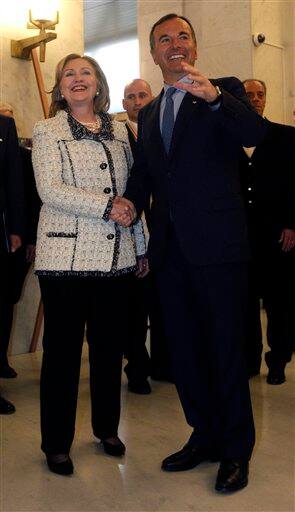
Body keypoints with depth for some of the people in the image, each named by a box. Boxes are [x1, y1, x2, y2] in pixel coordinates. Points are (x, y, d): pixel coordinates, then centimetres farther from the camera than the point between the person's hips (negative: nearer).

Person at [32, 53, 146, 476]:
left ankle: (106, 428, 30)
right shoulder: (47, 131, 3)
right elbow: (50, 191, -10)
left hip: (115, 256, 4)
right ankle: (56, 443, 19)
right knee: (62, 349, 4)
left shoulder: (118, 131, 14)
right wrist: (105, 206, -16)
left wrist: (141, 245, 14)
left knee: (110, 346, 11)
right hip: (66, 255, -4)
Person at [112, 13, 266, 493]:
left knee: (226, 348, 2)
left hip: (217, 245, -6)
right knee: (183, 349, 14)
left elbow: (254, 133, -18)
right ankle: (205, 436, 33)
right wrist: (131, 203, -1)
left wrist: (212, 95, -34)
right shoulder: (148, 113, 18)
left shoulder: (225, 91, 1)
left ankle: (236, 450, 20)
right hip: (170, 248, 6)